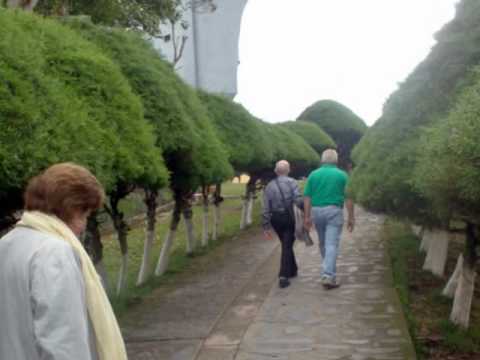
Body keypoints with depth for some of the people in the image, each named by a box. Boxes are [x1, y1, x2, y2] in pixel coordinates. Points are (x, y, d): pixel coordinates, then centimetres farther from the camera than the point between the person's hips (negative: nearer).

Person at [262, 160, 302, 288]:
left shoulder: (269, 186, 5)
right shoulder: (291, 182, -8)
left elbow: (266, 209, 3)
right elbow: (298, 199, -20)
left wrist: (266, 227, 6)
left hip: (275, 219, 4)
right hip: (288, 217, -4)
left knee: (286, 244, 22)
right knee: (287, 246, 1)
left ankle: (292, 270, 35)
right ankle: (283, 276, -8)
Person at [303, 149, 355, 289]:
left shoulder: (313, 174, 5)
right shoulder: (342, 175, -1)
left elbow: (307, 197, 2)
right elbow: (348, 198, -3)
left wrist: (307, 217, 7)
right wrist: (351, 217, 3)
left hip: (317, 211, 3)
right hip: (334, 211, -3)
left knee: (323, 243, 19)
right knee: (331, 244, -6)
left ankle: (329, 270, 37)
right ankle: (328, 276, -15)